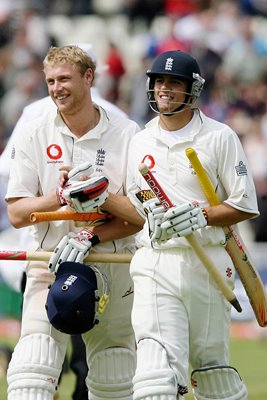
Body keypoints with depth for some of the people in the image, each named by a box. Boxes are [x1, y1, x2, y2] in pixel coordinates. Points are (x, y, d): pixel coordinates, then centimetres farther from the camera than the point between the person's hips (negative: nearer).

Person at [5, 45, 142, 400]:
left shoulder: (127, 134, 1)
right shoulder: (33, 136, 4)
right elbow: (16, 213, 0)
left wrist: (90, 238, -16)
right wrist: (62, 197, -17)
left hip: (113, 268, 0)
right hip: (51, 265, 0)